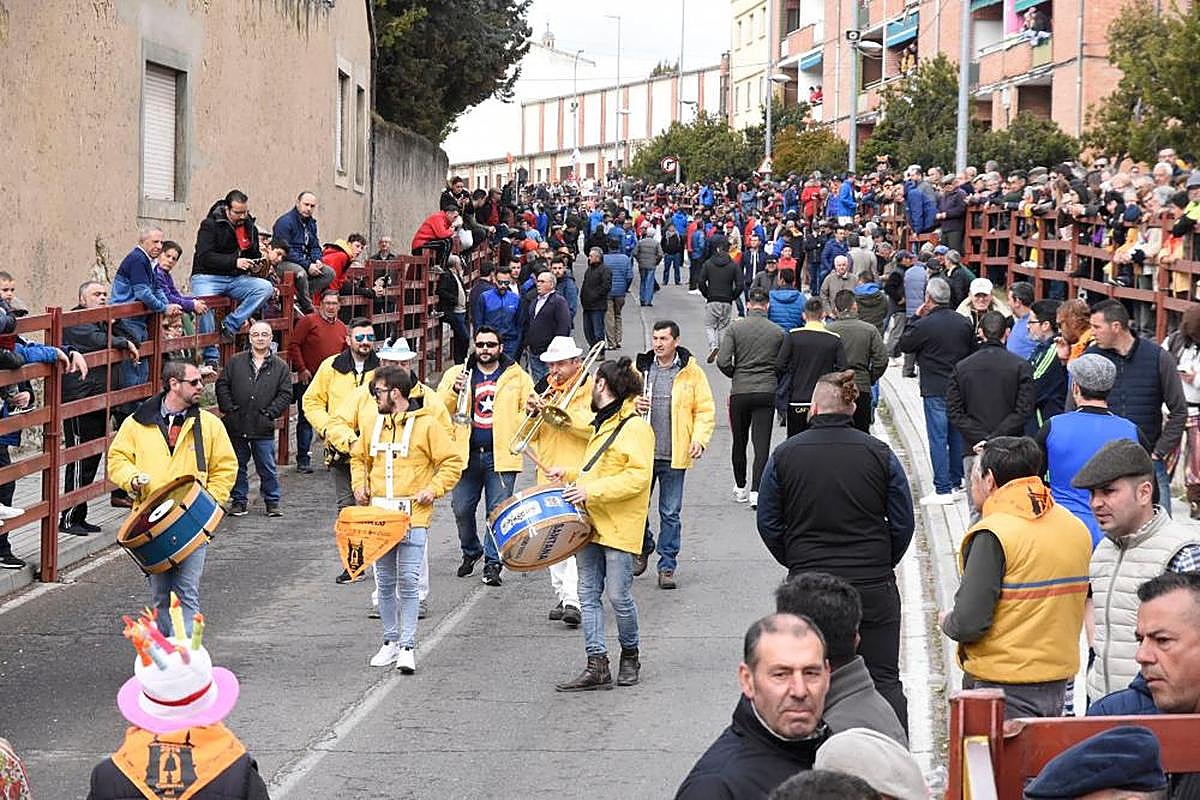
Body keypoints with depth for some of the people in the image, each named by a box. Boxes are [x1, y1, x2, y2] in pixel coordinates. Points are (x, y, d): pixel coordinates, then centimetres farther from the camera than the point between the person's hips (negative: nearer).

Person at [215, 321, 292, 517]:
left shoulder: (280, 366, 4)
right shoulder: (235, 362, 5)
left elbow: (285, 394, 2)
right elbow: (222, 385, 6)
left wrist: (270, 413, -8)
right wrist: (229, 408, -4)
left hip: (263, 427, -1)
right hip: (236, 425, 1)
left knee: (268, 468, 3)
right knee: (238, 465, 10)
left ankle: (272, 502, 15)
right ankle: (238, 500, 20)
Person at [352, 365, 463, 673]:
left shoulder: (426, 424, -4)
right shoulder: (371, 422, 11)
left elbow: (452, 461, -1)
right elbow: (359, 457, 25)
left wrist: (433, 489, -11)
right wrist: (359, 485, 8)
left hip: (413, 516, -5)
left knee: (409, 582, -8)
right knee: (385, 582, 10)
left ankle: (407, 646, -4)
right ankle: (391, 642, 20)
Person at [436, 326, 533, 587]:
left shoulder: (517, 377, 8)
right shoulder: (456, 374, 10)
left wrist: (514, 431, -9)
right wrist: (454, 391, -16)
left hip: (501, 455, -1)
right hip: (466, 454, 1)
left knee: (498, 511, -3)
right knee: (462, 509, 4)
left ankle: (493, 563, 7)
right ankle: (470, 551, 28)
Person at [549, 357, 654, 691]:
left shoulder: (636, 428, -10)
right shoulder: (602, 425, 20)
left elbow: (637, 477, -19)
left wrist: (591, 491, -23)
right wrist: (569, 474, 18)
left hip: (619, 526, -9)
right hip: (590, 522, 9)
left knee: (618, 596, -3)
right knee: (588, 595, 3)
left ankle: (630, 654, 19)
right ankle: (597, 666, 2)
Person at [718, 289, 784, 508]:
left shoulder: (734, 329, -2)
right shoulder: (778, 332, 1)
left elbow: (723, 362, -9)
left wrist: (736, 375, 9)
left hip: (739, 392, 1)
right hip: (766, 393, 0)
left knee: (739, 442, 15)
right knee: (762, 444, -3)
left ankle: (740, 488, 26)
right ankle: (756, 491, -13)